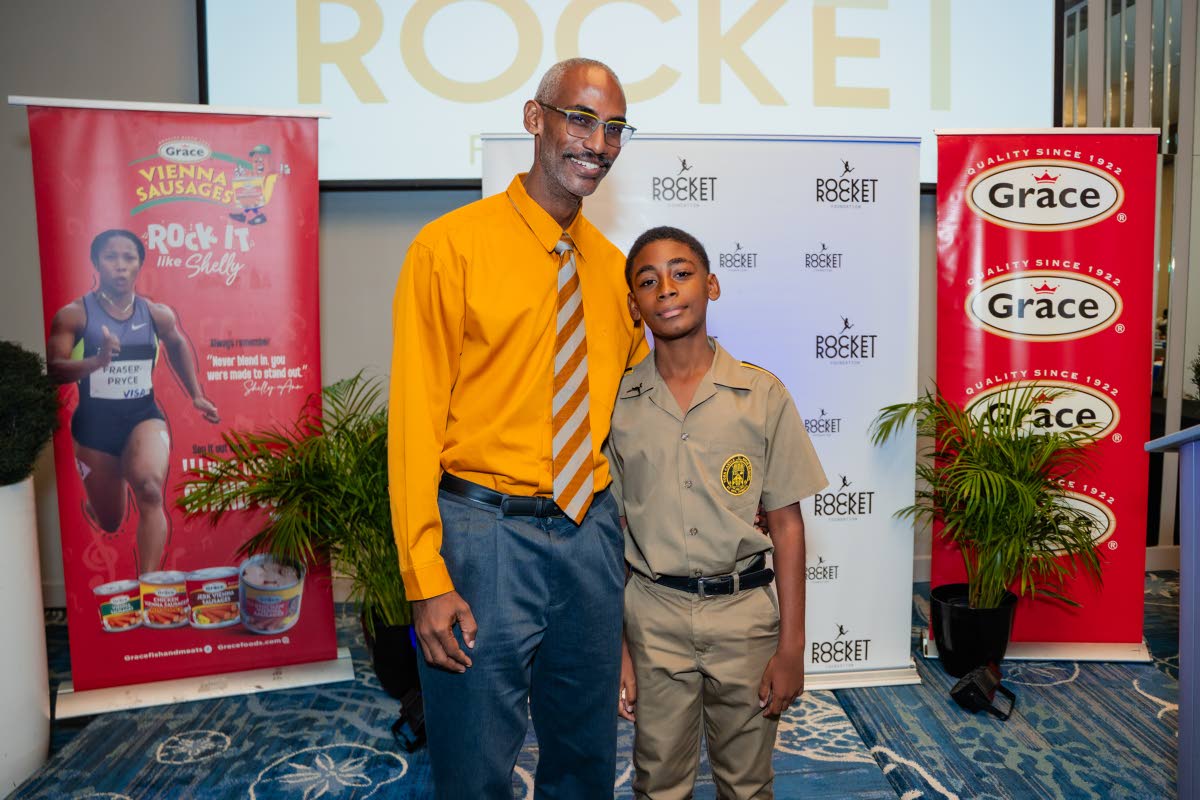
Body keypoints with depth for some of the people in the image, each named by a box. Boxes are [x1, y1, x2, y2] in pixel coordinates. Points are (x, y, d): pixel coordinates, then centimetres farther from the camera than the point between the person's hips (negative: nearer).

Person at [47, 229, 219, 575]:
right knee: (109, 524, 15)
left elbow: (178, 345, 20)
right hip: (95, 422, 0)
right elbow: (53, 369, -15)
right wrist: (97, 361, -34)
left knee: (149, 488, -33)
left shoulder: (157, 314, -2)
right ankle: (93, 502, 55)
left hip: (144, 415, 0)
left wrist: (196, 395, 17)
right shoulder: (73, 315, -10)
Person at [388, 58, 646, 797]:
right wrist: (428, 581, -13)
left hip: (592, 534, 5)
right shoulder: (452, 246, -8)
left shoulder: (615, 268, 8)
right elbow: (415, 417, -10)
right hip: (487, 534, -4)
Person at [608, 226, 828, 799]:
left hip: (744, 609, 0)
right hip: (652, 614, 1)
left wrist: (792, 646, -3)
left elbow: (786, 525, -2)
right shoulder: (617, 404, -2)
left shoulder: (762, 394, -4)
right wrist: (614, 645, 0)